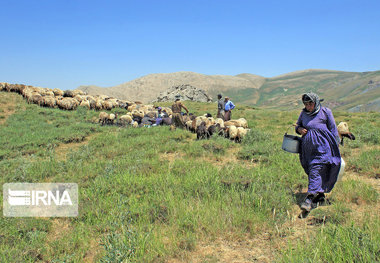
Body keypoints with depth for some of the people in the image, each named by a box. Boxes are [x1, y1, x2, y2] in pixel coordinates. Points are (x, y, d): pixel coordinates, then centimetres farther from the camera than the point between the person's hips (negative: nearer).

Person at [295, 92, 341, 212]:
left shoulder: (325, 112, -1)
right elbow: (298, 125, 25)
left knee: (316, 171, -13)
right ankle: (320, 195, 26)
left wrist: (336, 145, 3)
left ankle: (309, 199, -18)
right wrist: (299, 129, 1)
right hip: (307, 147, 6)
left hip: (321, 146, -5)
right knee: (311, 171, 9)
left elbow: (333, 129, 4)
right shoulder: (303, 113, 12)